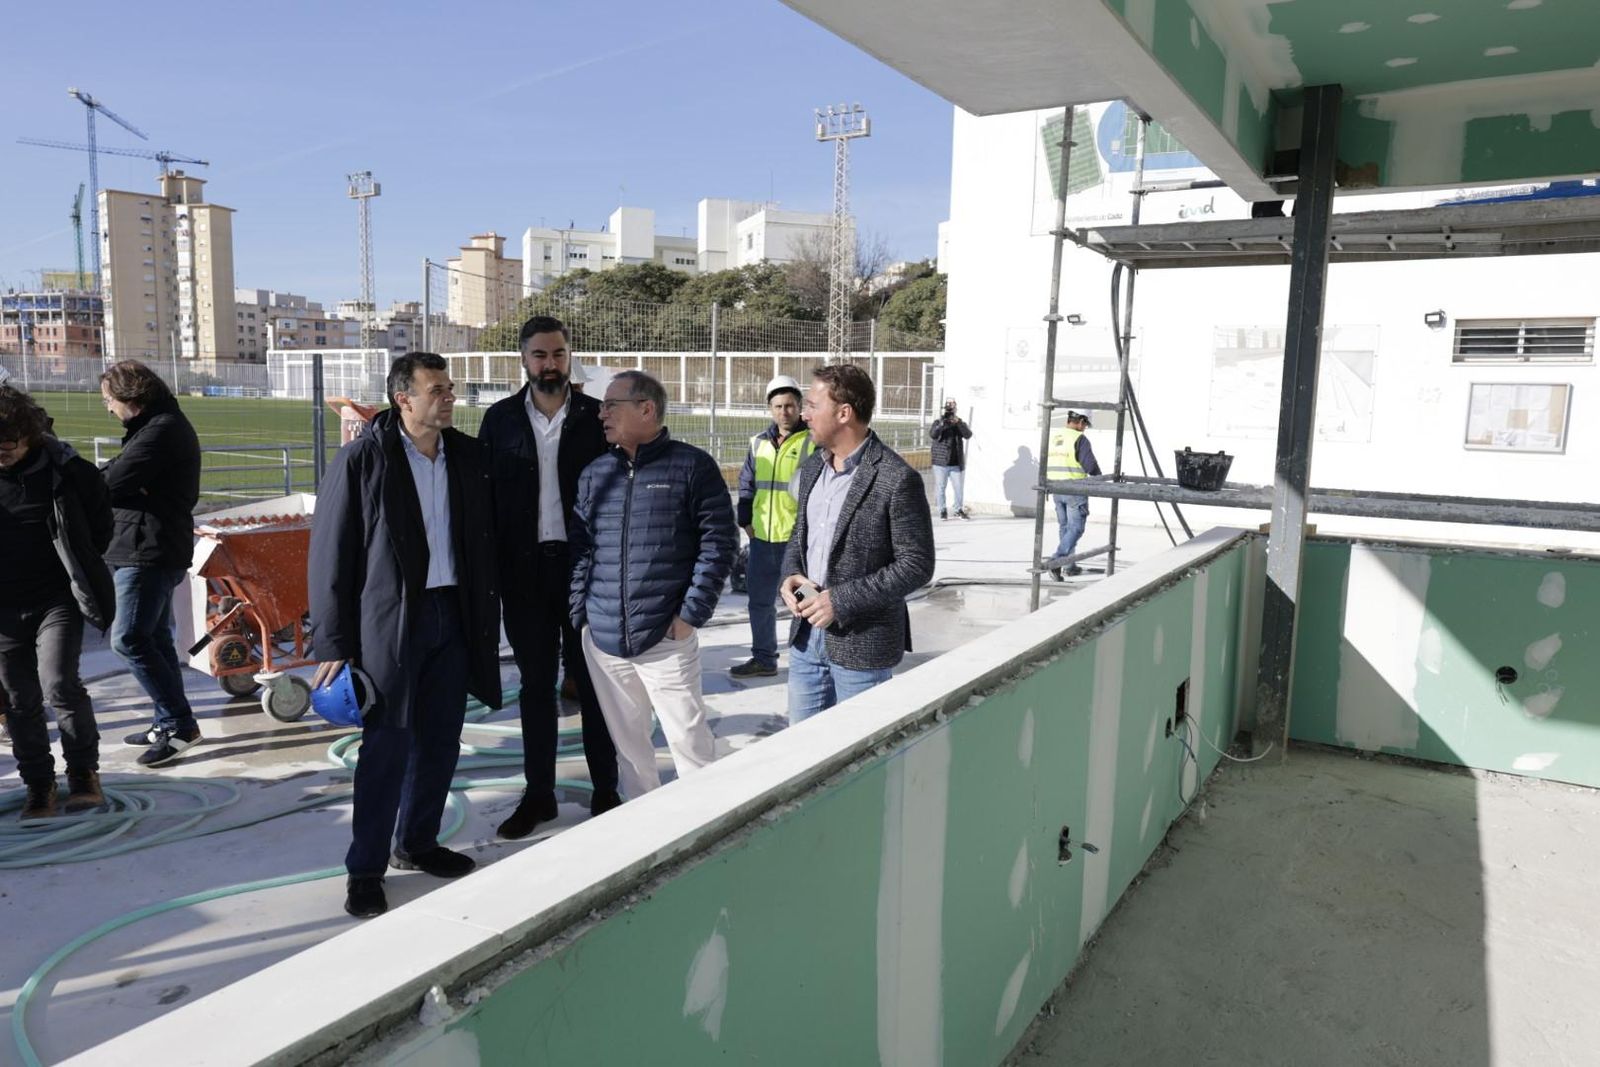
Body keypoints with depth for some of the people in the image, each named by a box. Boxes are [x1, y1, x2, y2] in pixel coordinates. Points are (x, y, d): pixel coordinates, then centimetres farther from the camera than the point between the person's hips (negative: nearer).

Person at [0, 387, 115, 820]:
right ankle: (38, 784, 23)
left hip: (58, 598, -3)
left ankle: (84, 771, 1)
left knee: (59, 684, -17)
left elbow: (100, 523, 7)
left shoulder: (67, 471, -7)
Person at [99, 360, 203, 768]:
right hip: (149, 550, 11)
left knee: (128, 638, -11)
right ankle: (168, 723, 22)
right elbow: (122, 479, 14)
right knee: (154, 638, 14)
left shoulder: (162, 429, -15)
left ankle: (180, 724, -6)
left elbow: (112, 482, -20)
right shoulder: (159, 425, 19)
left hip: (150, 552, -11)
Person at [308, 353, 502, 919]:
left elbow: (484, 542, 12)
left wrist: (487, 617, 7)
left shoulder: (467, 455, 6)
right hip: (390, 620, -5)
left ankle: (418, 843, 31)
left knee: (440, 740, 13)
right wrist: (333, 644, -10)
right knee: (387, 746, 0)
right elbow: (329, 555, -8)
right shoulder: (361, 460, -9)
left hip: (453, 613, 5)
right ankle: (365, 868, 15)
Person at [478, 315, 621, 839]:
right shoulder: (500, 418, 5)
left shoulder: (597, 417, 0)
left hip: (584, 564, -2)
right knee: (536, 683, 10)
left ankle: (605, 790, 19)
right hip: (523, 568, 2)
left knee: (591, 679, 7)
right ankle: (538, 794, 22)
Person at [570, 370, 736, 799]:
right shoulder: (595, 473, 10)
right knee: (628, 742, 15)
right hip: (602, 640, 5)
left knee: (688, 738, 2)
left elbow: (718, 542, -6)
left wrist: (692, 613, -11)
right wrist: (579, 614, 3)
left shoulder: (692, 466, -4)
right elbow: (578, 548, 11)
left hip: (666, 637, -5)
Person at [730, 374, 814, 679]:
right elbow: (746, 485, 17)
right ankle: (763, 658, 29)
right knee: (760, 600, 15)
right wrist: (745, 522, 9)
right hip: (762, 538, 6)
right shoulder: (759, 443, 11)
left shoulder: (813, 442, -7)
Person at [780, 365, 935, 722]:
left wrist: (841, 601, -20)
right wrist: (791, 574, -3)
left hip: (861, 643, -7)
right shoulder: (813, 468, 8)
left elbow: (916, 565, -15)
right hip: (807, 634, 7)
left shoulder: (897, 479, -16)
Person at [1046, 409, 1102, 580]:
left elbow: (1044, 462, 14)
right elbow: (1090, 465, -13)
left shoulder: (1051, 436, 9)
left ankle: (1070, 567, 22)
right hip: (1075, 489, -7)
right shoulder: (1079, 438, -12)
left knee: (1065, 527, 16)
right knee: (1076, 528, -2)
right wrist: (1098, 477, 7)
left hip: (1056, 489, 7)